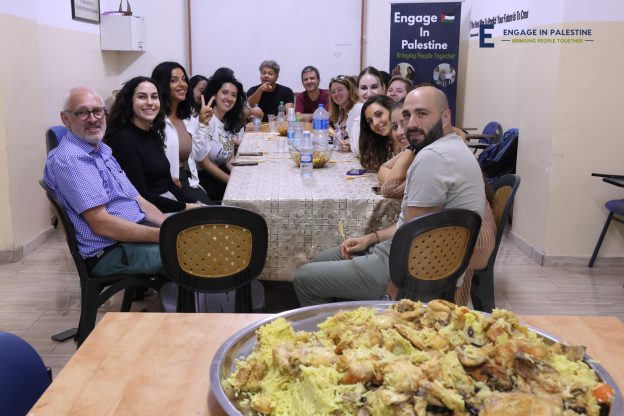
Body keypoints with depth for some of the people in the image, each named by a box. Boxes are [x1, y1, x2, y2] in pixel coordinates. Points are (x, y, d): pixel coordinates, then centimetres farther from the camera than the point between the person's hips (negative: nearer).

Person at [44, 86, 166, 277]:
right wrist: (162, 235, -22)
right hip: (109, 250, -9)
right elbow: (101, 223, -21)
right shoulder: (69, 159, -15)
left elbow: (138, 200, 14)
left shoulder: (103, 151, 16)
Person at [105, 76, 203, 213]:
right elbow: (140, 196, -16)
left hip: (171, 201, 8)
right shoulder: (123, 139, -12)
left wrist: (194, 203, 0)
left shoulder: (153, 134, 12)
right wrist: (184, 207, -14)